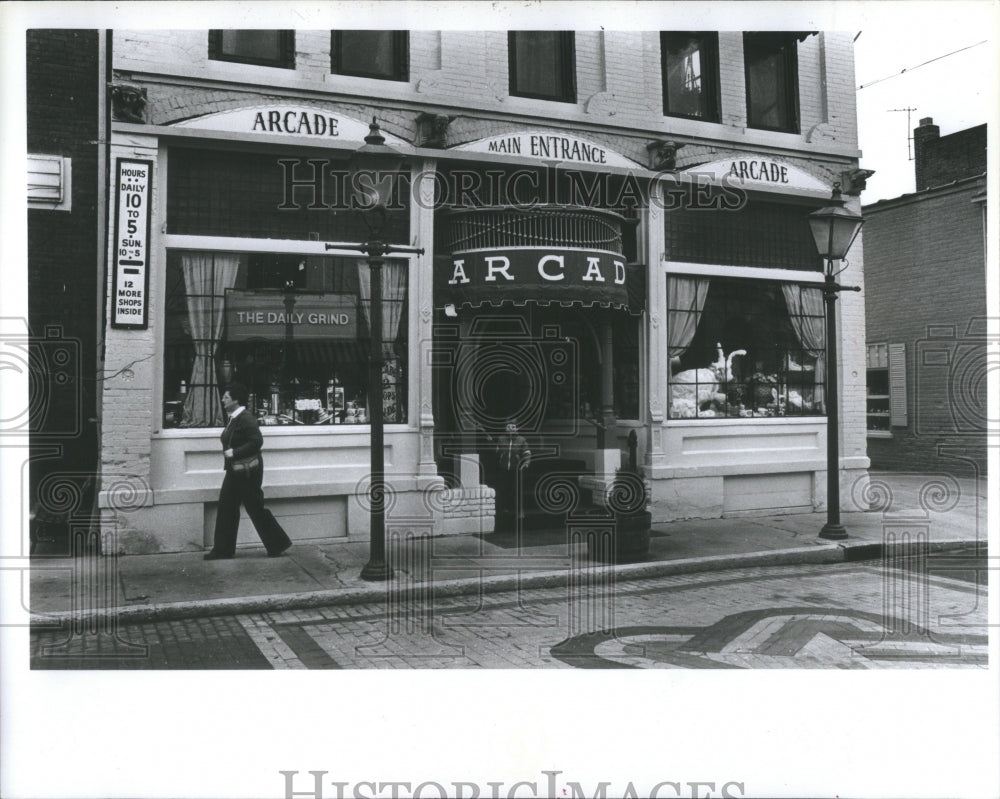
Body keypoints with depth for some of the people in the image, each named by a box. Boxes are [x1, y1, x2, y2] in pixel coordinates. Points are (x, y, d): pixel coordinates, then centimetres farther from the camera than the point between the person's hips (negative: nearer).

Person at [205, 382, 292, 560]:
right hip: (234, 472, 10)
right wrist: (228, 450, 7)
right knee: (226, 508, 9)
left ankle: (278, 544, 11)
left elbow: (257, 441, -28)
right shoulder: (233, 418, 10)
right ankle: (223, 549, 16)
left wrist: (235, 452, -26)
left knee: (256, 509, -2)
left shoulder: (246, 419, -19)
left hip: (247, 472, -10)